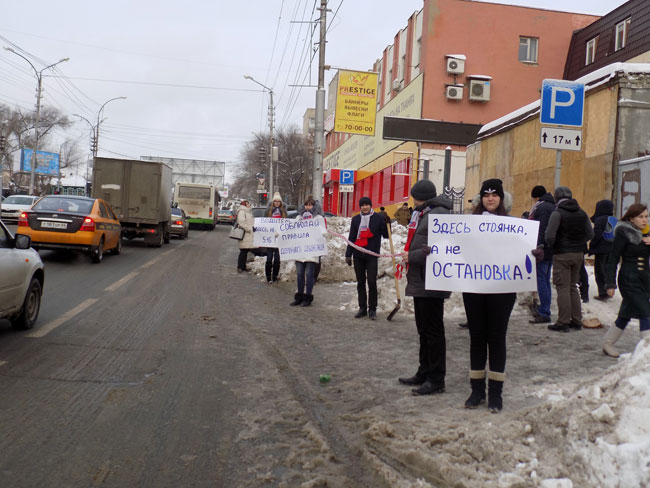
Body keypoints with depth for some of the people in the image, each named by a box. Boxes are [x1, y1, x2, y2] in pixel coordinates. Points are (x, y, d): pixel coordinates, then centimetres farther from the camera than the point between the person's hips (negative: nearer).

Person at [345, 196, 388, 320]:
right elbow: (351, 237, 10)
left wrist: (387, 223, -15)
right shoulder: (356, 219, 9)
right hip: (358, 255, 3)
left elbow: (386, 235, 0)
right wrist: (348, 254, 6)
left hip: (372, 255, -3)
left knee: (372, 282, -6)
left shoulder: (378, 218, 1)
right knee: (360, 282, 8)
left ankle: (372, 309, 2)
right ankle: (362, 308, 15)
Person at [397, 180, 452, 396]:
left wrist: (413, 256, -18)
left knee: (433, 330, -3)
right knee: (424, 329, 18)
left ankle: (436, 380, 6)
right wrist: (409, 254, 9)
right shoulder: (423, 214, 18)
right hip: (420, 282, 11)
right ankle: (424, 373, 29)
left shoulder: (439, 214, -15)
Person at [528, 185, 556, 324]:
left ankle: (544, 314, -7)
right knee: (545, 280, 16)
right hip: (551, 251, 10)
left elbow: (542, 229, -21)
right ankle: (544, 309, 24)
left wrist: (539, 247, -24)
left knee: (541, 280, -7)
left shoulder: (542, 208, -12)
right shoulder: (552, 206, 17)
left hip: (543, 251, -10)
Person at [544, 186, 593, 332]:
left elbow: (549, 236, -19)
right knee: (573, 287, 16)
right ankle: (576, 320, 19)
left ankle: (563, 323, 0)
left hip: (562, 255, -6)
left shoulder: (557, 213, -12)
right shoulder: (582, 213, 8)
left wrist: (552, 246, -1)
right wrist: (578, 244, 15)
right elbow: (590, 234, 10)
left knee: (563, 288, -2)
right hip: (578, 254, 6)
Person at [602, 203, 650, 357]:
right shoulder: (623, 233, -8)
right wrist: (610, 283, -13)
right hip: (629, 280, -7)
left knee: (626, 314, 13)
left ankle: (608, 343, 27)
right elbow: (613, 259, -9)